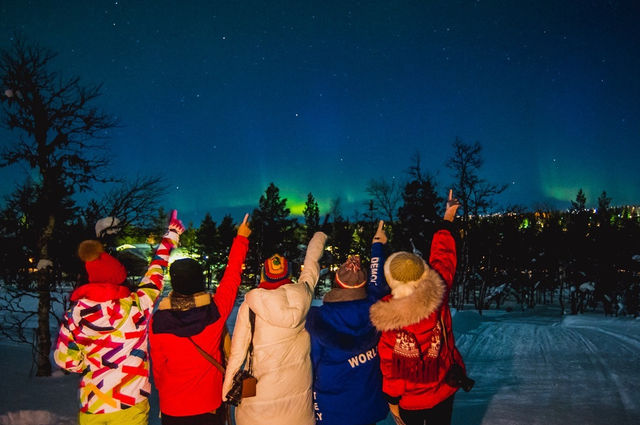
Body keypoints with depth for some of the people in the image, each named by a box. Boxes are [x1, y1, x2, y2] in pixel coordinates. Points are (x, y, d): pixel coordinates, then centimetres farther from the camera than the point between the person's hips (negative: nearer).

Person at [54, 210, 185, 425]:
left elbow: (65, 360, 2)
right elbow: (155, 272, 2)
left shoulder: (74, 314, -7)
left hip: (91, 406, 3)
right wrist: (171, 235, 16)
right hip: (129, 405, -2)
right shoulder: (135, 306, -13)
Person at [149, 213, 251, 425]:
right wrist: (241, 238, 10)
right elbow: (232, 275, -3)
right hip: (210, 405, 0)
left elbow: (157, 365, -4)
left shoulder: (158, 321, -17)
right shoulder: (216, 310, -18)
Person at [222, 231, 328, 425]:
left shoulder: (250, 305, -13)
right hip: (299, 387, 3)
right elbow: (311, 263, 13)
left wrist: (226, 389, 4)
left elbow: (237, 352, -9)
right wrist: (319, 237, 32)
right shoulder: (302, 295, -7)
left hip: (263, 389, -2)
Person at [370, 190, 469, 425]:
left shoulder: (389, 320, -27)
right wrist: (447, 221, 11)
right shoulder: (438, 294, -21)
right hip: (444, 388, 3)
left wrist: (392, 399, 0)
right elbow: (443, 255, -5)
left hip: (410, 399, -3)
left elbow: (390, 366, -17)